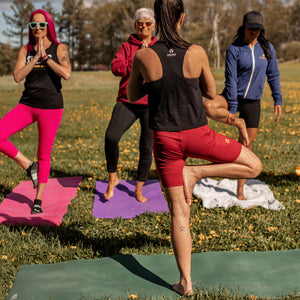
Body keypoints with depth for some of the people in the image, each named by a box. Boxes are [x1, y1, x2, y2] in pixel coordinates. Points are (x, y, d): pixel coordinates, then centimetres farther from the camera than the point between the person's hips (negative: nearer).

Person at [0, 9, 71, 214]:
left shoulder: (59, 49, 0)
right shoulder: (25, 50, 8)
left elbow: (67, 74, -18)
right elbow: (17, 77, -5)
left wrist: (46, 57, -13)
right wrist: (36, 58, -11)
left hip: (51, 107, -3)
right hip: (27, 105, 3)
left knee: (44, 155, 3)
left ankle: (38, 200, 19)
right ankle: (29, 166, 4)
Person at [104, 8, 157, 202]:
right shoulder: (127, 46, 12)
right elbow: (116, 68, -4)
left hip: (151, 104, 0)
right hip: (127, 101, 0)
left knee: (147, 147, 1)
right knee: (111, 136, -20)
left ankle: (139, 190, 18)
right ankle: (113, 179, 2)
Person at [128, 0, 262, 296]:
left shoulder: (143, 57, -8)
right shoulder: (196, 53, -10)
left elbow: (132, 96, 8)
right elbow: (210, 92, 5)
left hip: (165, 139, 2)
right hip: (197, 135, -2)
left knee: (179, 213, 10)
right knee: (253, 166, 18)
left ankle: (185, 282, 14)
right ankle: (196, 172, 4)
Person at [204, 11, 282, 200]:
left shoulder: (267, 48, 1)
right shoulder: (234, 49, -10)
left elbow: (273, 76, 8)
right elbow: (231, 79, -13)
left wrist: (278, 101, 2)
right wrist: (232, 109, -18)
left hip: (253, 102, 2)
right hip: (233, 96, -2)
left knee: (247, 146, 4)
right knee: (207, 107, -35)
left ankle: (240, 190, 17)